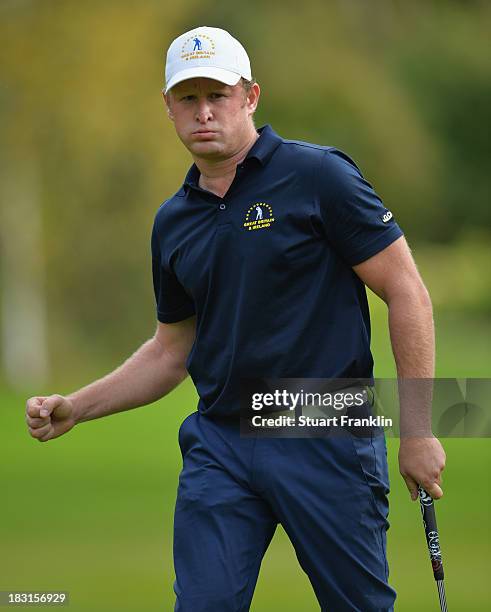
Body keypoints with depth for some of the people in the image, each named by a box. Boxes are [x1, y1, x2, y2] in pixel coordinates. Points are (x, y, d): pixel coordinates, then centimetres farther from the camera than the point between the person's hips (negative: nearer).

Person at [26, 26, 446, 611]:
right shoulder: (173, 221, 12)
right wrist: (74, 407, 10)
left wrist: (418, 430, -10)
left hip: (327, 441, -5)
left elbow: (406, 289, -7)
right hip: (219, 444, 5)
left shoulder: (318, 175, -7)